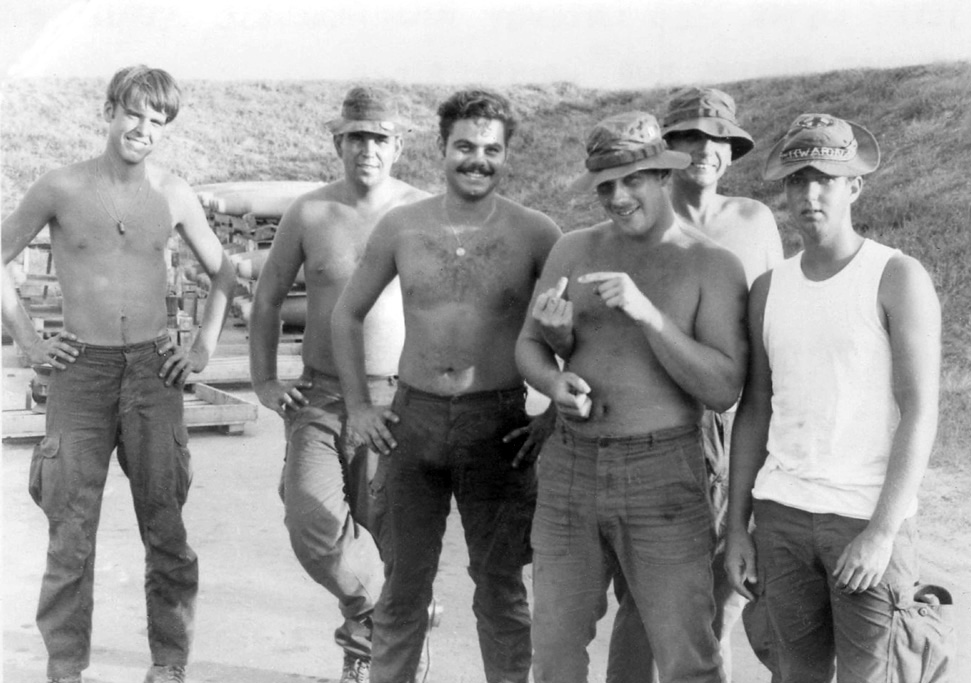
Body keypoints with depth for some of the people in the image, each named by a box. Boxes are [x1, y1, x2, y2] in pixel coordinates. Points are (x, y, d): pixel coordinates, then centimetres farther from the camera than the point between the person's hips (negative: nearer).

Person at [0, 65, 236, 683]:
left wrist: (205, 347, 7)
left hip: (155, 369, 1)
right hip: (81, 370, -1)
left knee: (166, 526, 4)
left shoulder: (174, 195, 3)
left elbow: (222, 272, 15)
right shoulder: (61, 189, -2)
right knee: (71, 531, 1)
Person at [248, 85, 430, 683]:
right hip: (320, 395, 1)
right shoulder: (309, 213, 4)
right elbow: (268, 298, 14)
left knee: (375, 534, 3)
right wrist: (264, 381, 5)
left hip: (398, 398, -1)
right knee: (314, 521, -20)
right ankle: (392, 604, 7)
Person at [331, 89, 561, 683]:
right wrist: (358, 405, 7)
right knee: (405, 584, 12)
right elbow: (347, 315, 13)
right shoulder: (401, 227, 2)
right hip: (412, 418, 2)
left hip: (498, 426, -2)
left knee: (500, 587, 9)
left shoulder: (536, 234, -5)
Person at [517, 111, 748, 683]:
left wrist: (647, 312, -23)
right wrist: (554, 382, -13)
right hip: (569, 469, 4)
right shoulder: (574, 250, 5)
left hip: (662, 475, -3)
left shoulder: (714, 266, -6)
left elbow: (724, 391, -13)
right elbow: (528, 348, 10)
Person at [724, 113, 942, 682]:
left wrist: (882, 532, -19)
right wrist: (737, 527, 8)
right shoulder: (769, 288, 8)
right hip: (783, 512, 5)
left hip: (870, 519, -4)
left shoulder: (900, 278, -8)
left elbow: (921, 414, -12)